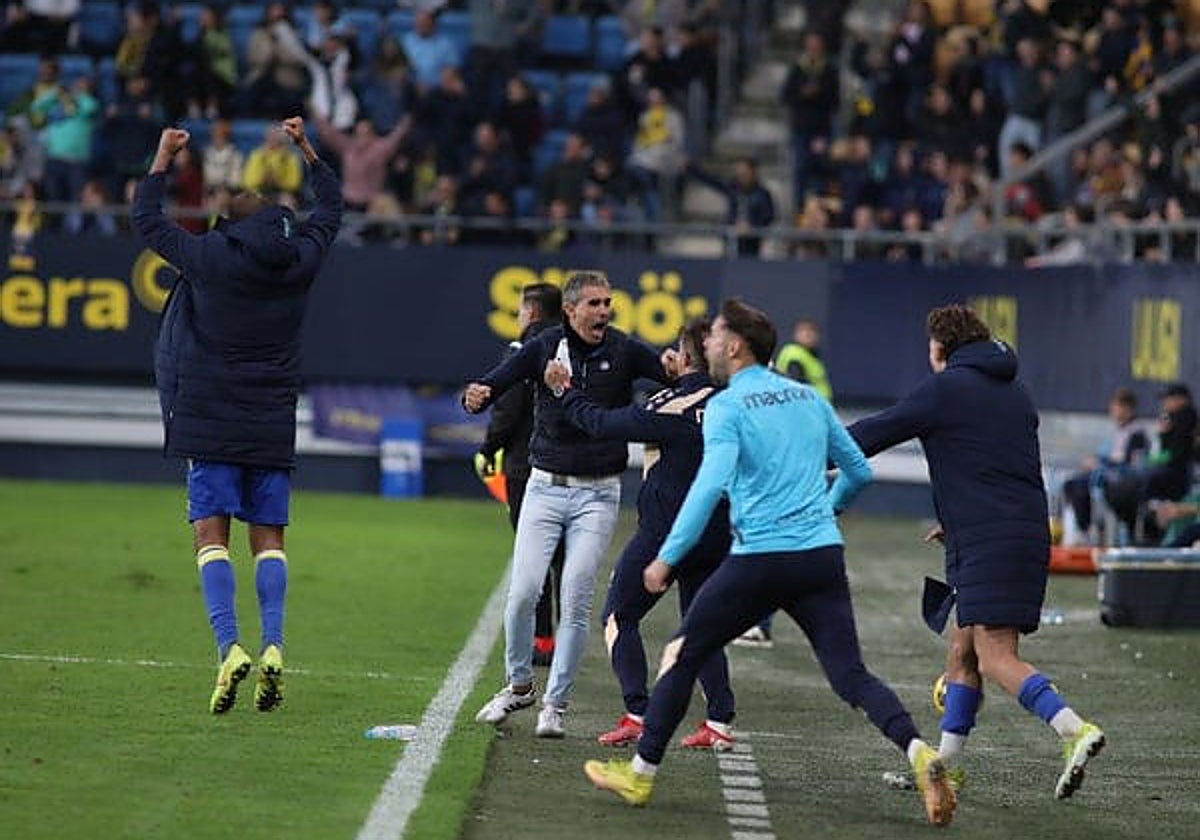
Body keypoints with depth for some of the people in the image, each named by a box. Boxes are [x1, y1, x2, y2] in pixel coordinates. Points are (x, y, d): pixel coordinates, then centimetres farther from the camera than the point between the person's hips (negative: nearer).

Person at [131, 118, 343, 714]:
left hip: (212, 423, -3)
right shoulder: (301, 258, 2)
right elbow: (331, 208, 22)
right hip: (274, 425, 3)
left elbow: (145, 219, 8)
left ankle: (229, 644, -20)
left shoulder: (208, 256, -7)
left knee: (211, 533, -4)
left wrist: (163, 158, 18)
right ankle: (273, 645, -10)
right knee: (268, 536, 6)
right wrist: (305, 149, 30)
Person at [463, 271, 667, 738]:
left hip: (598, 494, 0)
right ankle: (519, 685, 16)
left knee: (576, 602, -4)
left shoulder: (624, 352, -3)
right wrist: (476, 396, -29)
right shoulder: (546, 347, -2)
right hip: (545, 487, 1)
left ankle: (555, 704, 7)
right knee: (523, 593, -6)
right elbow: (496, 383, -5)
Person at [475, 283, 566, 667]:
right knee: (566, 556, 11)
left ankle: (540, 638, -2)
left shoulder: (524, 351, -10)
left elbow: (508, 410, -12)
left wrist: (488, 451, 2)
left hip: (527, 465, -5)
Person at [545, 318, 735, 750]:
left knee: (618, 616, 7)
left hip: (666, 532, -6)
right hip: (716, 534, 6)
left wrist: (566, 391, 6)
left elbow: (602, 423, -8)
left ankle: (637, 715, -4)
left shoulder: (671, 407, -16)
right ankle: (719, 722, 6)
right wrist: (677, 380, 22)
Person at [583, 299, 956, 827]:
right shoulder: (808, 398, 15)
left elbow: (711, 483, -18)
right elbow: (859, 472, 22)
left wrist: (667, 557, -18)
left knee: (681, 655, 12)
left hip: (758, 560, -5)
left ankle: (641, 773, 16)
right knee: (851, 675, 0)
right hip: (823, 556, 5)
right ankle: (918, 751, -25)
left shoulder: (727, 407, -3)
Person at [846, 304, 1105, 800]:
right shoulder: (1015, 394, 20)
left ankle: (1075, 730, -31)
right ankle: (944, 764, 18)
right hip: (1030, 532, 8)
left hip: (989, 545, -8)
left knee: (995, 659, -15)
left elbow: (874, 434, 0)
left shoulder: (946, 388, -3)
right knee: (962, 654, 15)